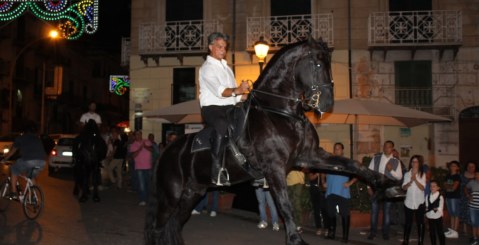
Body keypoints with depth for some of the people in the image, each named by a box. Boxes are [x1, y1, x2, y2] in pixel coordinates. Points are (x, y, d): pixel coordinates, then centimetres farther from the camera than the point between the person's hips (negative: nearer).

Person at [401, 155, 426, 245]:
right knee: (408, 222, 7)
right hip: (409, 202, 1)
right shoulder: (407, 174, 5)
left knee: (420, 222, 1)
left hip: (419, 202, -1)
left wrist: (415, 180, -22)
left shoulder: (422, 175, 1)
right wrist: (410, 182, -20)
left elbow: (422, 188, -10)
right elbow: (404, 187, -2)